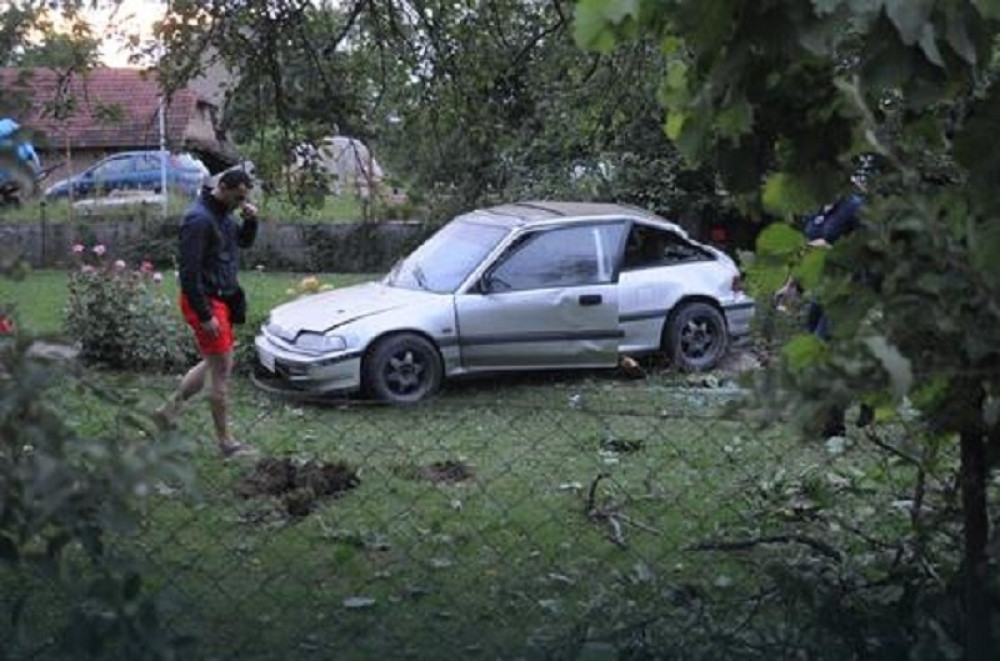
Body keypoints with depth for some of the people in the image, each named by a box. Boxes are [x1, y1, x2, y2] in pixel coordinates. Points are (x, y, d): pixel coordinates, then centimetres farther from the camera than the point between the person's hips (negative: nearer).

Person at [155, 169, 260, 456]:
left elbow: (244, 241, 22)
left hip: (222, 299, 10)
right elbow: (189, 271, -23)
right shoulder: (199, 219, -21)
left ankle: (168, 410, 31)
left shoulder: (223, 214, 8)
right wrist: (205, 315, -22)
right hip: (205, 301, -10)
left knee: (213, 364, 19)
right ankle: (225, 442, 5)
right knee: (222, 369, -4)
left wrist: (250, 220, -1)